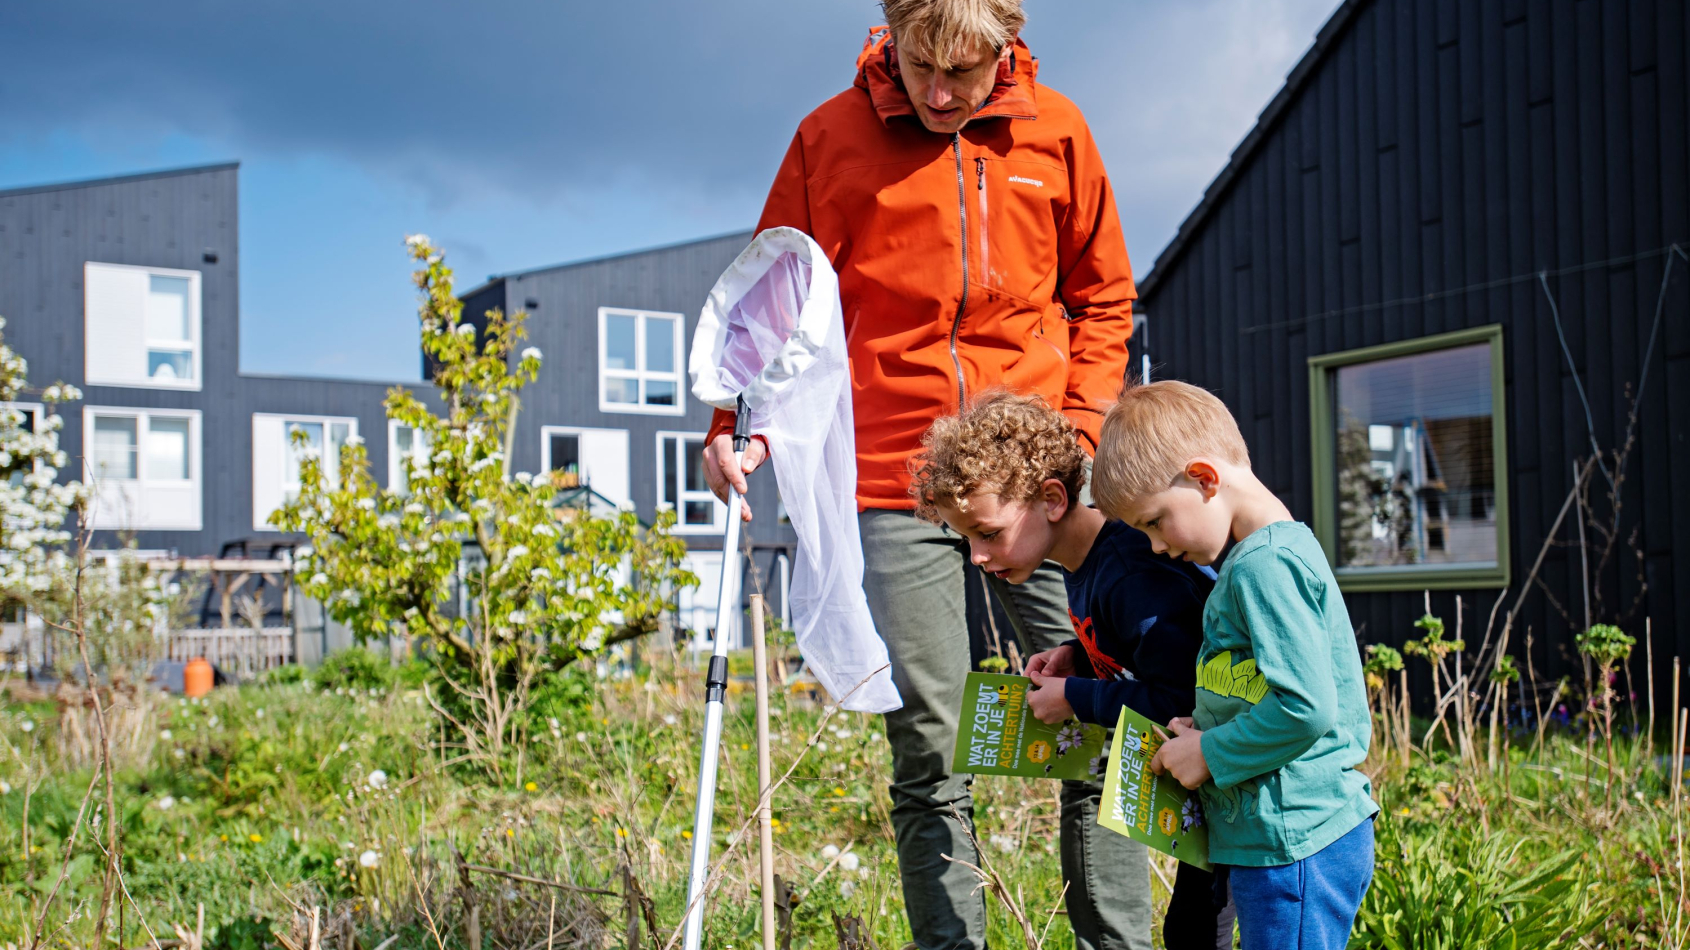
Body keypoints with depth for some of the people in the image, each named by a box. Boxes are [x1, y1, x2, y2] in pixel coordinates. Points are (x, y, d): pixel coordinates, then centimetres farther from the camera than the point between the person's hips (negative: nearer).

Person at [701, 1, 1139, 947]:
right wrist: (741, 422, -10)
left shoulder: (1056, 132, 6)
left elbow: (1101, 296, 16)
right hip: (896, 483, -1)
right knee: (931, 758, 1)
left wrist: (1082, 425, 2)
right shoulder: (830, 137, 1)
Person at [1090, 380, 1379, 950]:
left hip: (1296, 845, -10)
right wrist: (1206, 729, 8)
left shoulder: (1267, 566, -18)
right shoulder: (1250, 560, 14)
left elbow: (1306, 708, -24)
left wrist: (1210, 753, -13)